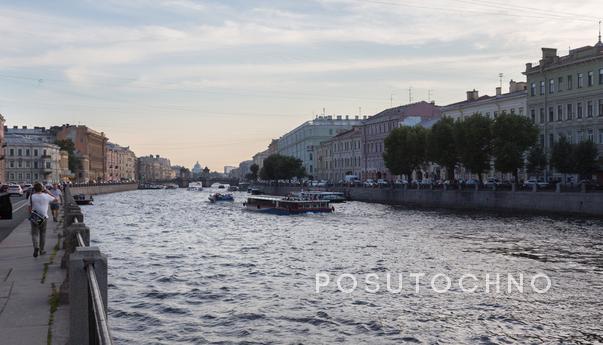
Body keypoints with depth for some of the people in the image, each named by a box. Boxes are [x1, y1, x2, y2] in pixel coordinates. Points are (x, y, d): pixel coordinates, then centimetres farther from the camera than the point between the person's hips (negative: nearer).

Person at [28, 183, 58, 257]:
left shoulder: (32, 197, -5)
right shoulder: (46, 196, -3)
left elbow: (30, 208, -4)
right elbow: (56, 199, 11)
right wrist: (48, 192, 14)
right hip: (44, 217, 1)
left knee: (34, 234, 2)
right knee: (43, 234, 12)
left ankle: (36, 247, -22)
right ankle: (41, 250, 18)